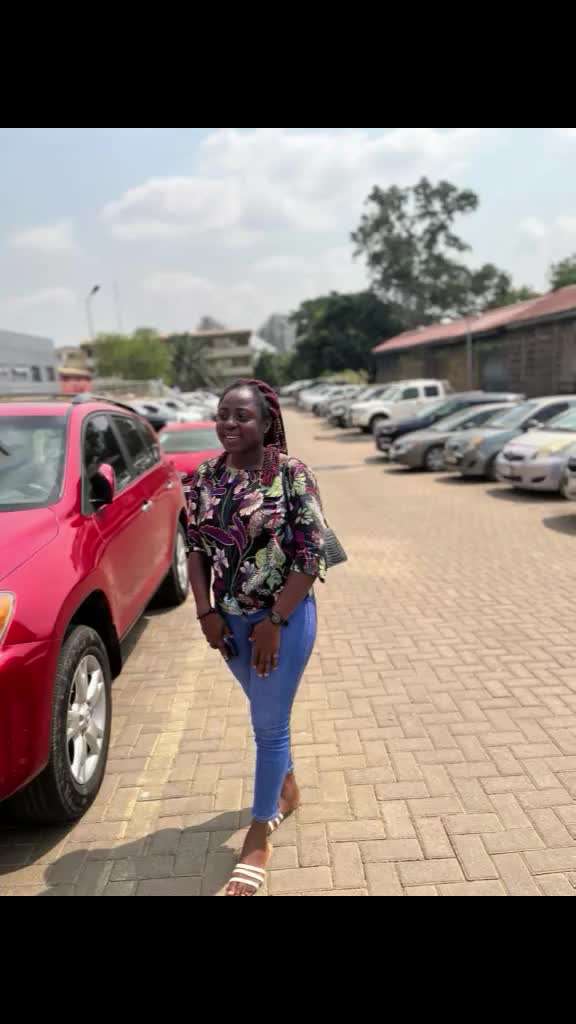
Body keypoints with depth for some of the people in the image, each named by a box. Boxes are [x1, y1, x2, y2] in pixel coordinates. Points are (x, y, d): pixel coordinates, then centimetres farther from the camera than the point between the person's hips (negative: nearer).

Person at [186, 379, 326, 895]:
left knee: (269, 723, 5)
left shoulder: (293, 476, -17)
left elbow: (311, 558, -17)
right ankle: (288, 787, 48)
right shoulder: (205, 477, -2)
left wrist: (274, 622, -18)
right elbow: (196, 547, 5)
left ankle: (258, 838, 23)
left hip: (284, 617, -5)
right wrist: (206, 611, -3)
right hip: (230, 619, 5)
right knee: (266, 712, 23)